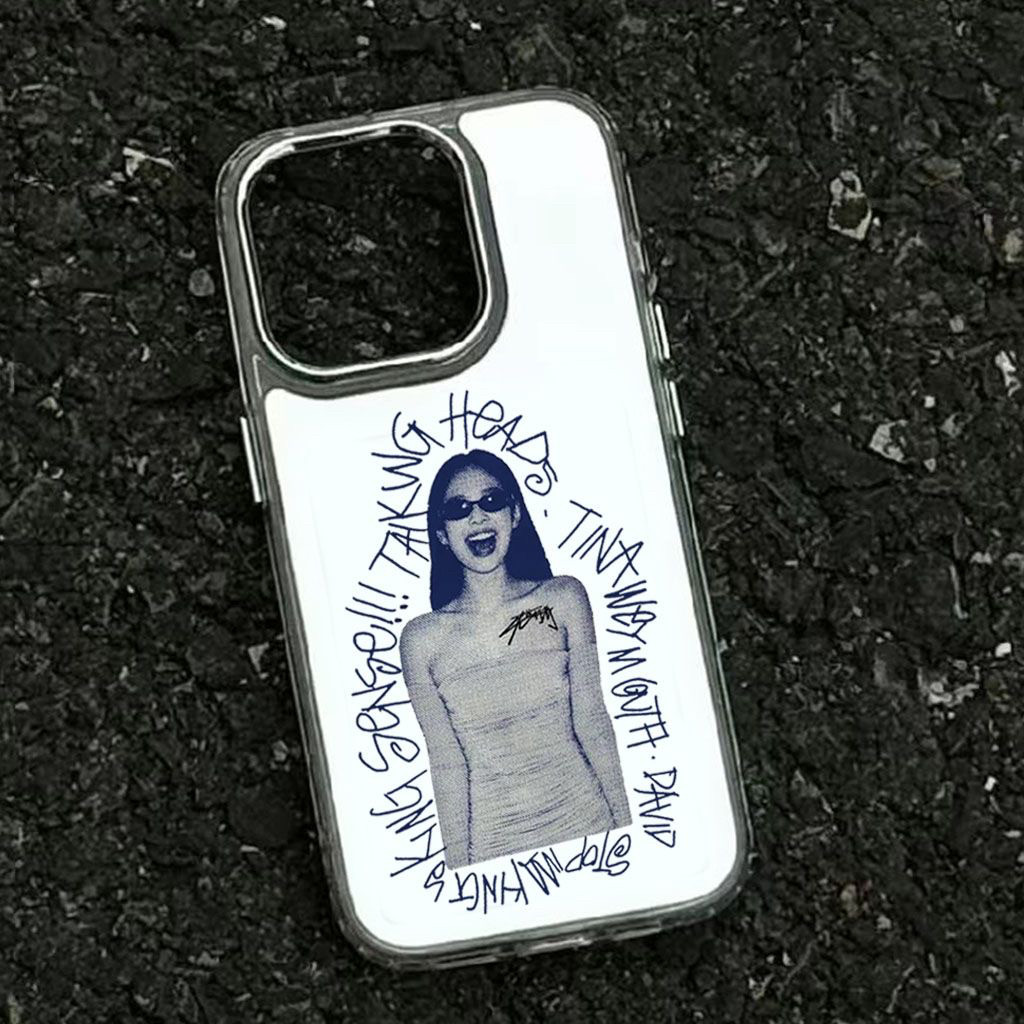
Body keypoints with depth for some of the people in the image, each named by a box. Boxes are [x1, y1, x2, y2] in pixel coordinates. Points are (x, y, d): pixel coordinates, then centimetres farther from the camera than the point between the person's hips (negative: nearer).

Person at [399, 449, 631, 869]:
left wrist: (626, 825, -2)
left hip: (585, 814, 1)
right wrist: (459, 868, -3)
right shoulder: (423, 639, -7)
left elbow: (592, 725, -2)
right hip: (495, 840, -1)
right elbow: (446, 762, -4)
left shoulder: (564, 598, -3)